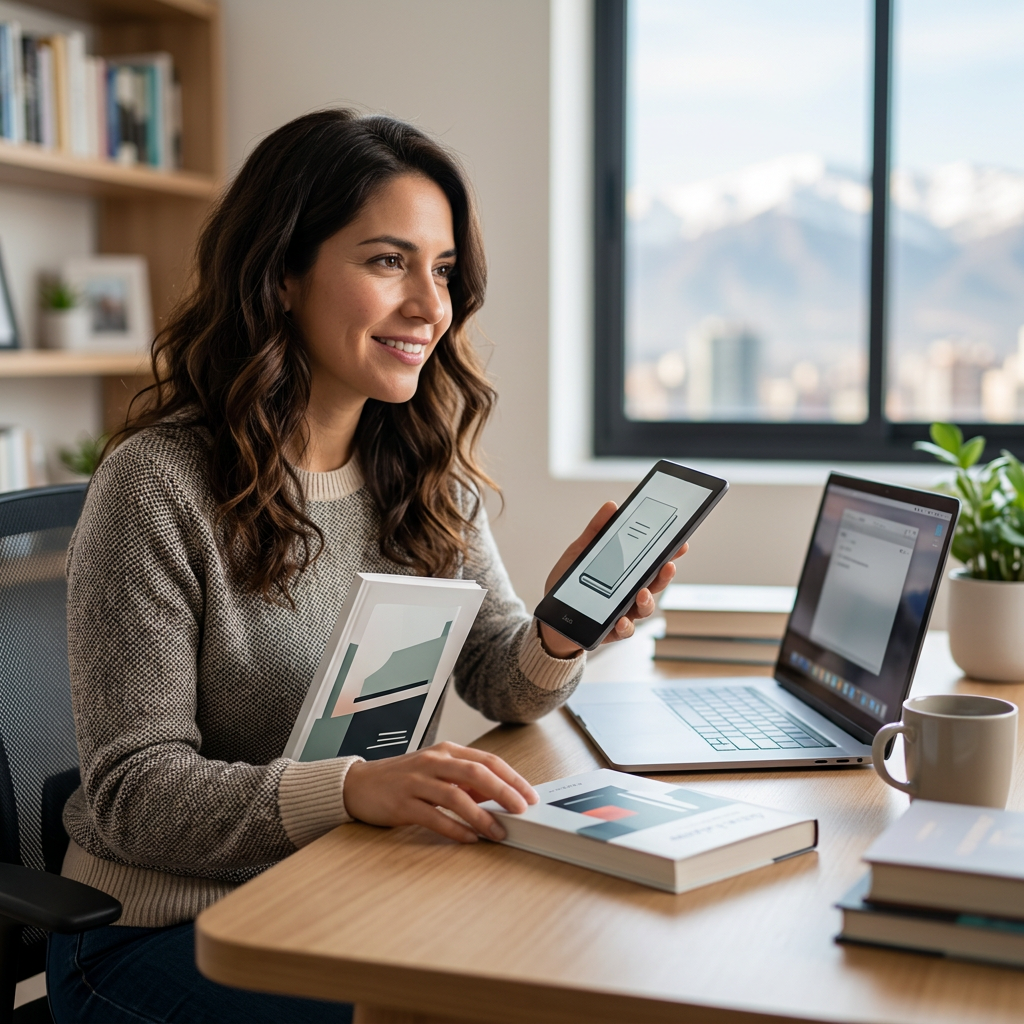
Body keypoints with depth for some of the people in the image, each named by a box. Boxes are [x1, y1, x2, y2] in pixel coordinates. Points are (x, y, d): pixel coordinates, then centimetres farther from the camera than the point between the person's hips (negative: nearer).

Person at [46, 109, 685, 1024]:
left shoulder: (426, 472, 4)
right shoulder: (158, 486, -17)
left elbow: (502, 684, 6)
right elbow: (132, 791, -20)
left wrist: (562, 633, -18)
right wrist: (352, 787, -36)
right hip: (162, 934, -5)